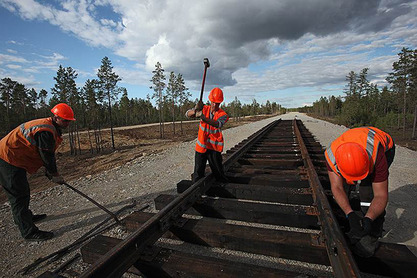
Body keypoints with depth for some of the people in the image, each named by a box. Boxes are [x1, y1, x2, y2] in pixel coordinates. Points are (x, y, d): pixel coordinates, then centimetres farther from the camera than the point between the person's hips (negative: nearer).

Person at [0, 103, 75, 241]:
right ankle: (29, 232, 0)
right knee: (20, 195, -7)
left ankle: (24, 217, 42)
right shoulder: (46, 131, -25)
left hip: (12, 158, 11)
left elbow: (48, 153, 14)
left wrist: (50, 171, 13)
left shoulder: (49, 126, 9)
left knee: (22, 192, 23)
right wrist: (55, 175, -8)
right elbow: (47, 155, -20)